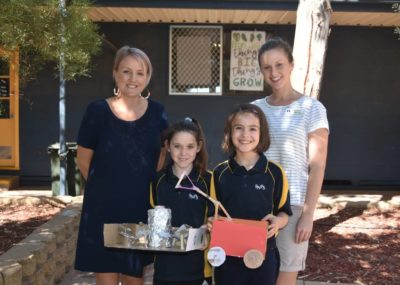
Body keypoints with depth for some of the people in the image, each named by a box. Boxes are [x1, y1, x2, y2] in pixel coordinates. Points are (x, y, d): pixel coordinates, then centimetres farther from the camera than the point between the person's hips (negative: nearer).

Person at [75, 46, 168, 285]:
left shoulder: (157, 113, 0)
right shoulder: (97, 111, -7)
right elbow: (84, 160, 2)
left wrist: (142, 188, 8)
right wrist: (105, 187, 9)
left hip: (142, 209, 2)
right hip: (103, 208, -2)